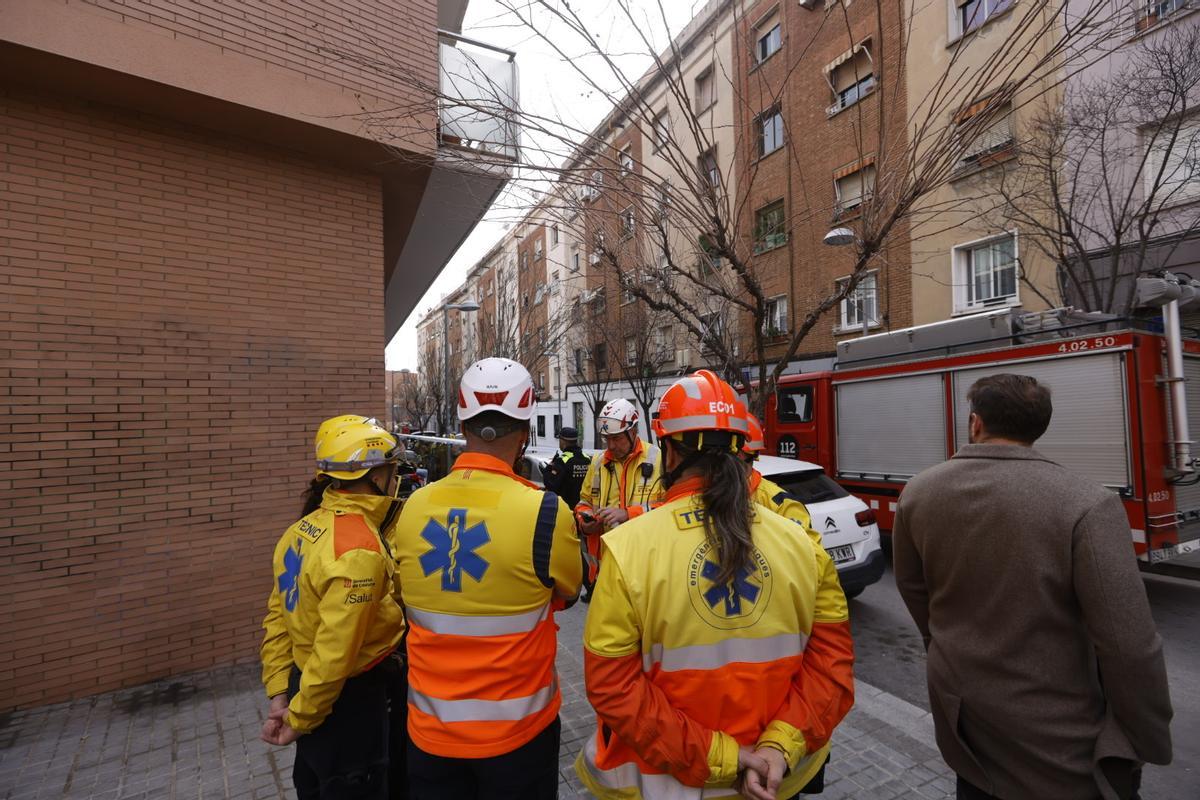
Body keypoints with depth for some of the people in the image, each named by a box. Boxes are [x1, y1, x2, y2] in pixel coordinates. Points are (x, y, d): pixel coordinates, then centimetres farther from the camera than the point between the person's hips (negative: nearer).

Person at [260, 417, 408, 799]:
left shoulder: (303, 528, -2)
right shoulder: (360, 550, -29)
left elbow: (277, 616, 4)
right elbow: (335, 652, -28)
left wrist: (279, 691, 7)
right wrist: (300, 718, -13)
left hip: (307, 684, 8)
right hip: (348, 701, -8)